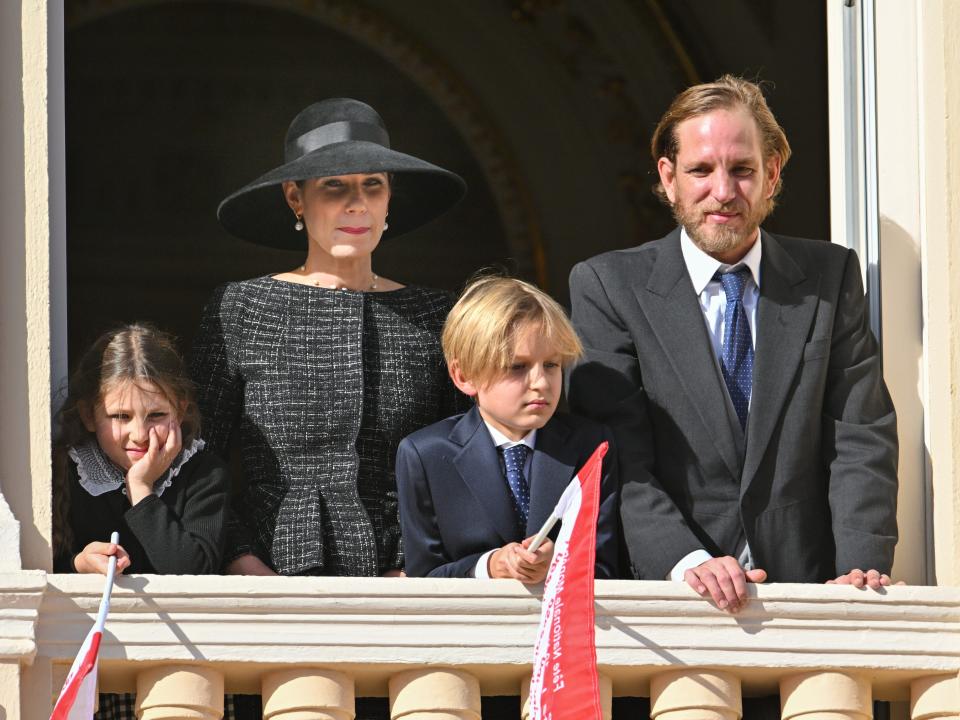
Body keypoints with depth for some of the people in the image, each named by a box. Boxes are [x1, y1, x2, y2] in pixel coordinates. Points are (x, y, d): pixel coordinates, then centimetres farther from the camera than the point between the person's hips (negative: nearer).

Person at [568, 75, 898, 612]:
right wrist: (687, 561, -20)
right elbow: (618, 457, -4)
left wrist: (861, 566, -11)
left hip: (804, 584, 1)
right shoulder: (608, 286, 5)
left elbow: (862, 436, 5)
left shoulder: (831, 276, 12)